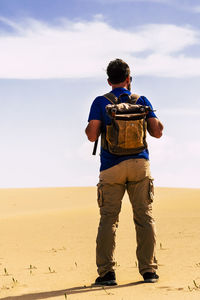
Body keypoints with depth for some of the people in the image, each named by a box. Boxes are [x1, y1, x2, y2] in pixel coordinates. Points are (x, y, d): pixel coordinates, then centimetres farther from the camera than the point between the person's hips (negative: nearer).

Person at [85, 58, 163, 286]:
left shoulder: (100, 102, 2)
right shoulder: (142, 101, 7)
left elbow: (92, 135, -7)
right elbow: (157, 132, 2)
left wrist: (88, 127, 16)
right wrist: (157, 121, 24)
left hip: (111, 168, -1)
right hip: (139, 164, 1)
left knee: (108, 220, 0)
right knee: (144, 217, 5)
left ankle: (106, 272, -6)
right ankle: (148, 270, 3)